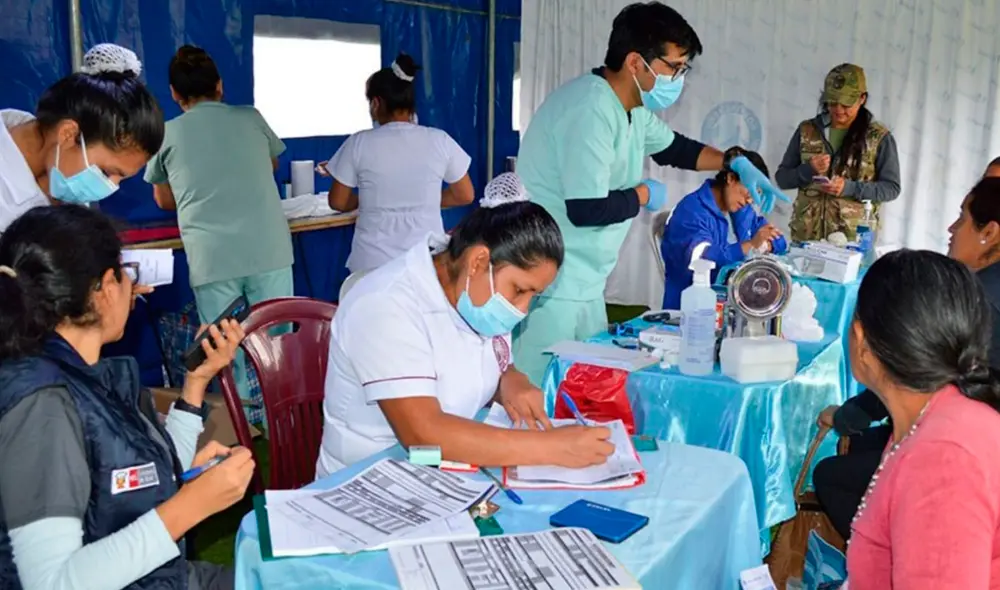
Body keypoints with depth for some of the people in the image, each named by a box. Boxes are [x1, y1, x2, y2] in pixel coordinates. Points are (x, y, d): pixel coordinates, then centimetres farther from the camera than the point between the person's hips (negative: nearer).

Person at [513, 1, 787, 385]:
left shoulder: (634, 110, 8)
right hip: (549, 286, -10)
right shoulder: (591, 109, -23)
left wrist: (737, 163, 17)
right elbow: (587, 210, -27)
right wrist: (645, 195, -9)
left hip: (584, 284, 10)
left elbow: (673, 147, 29)